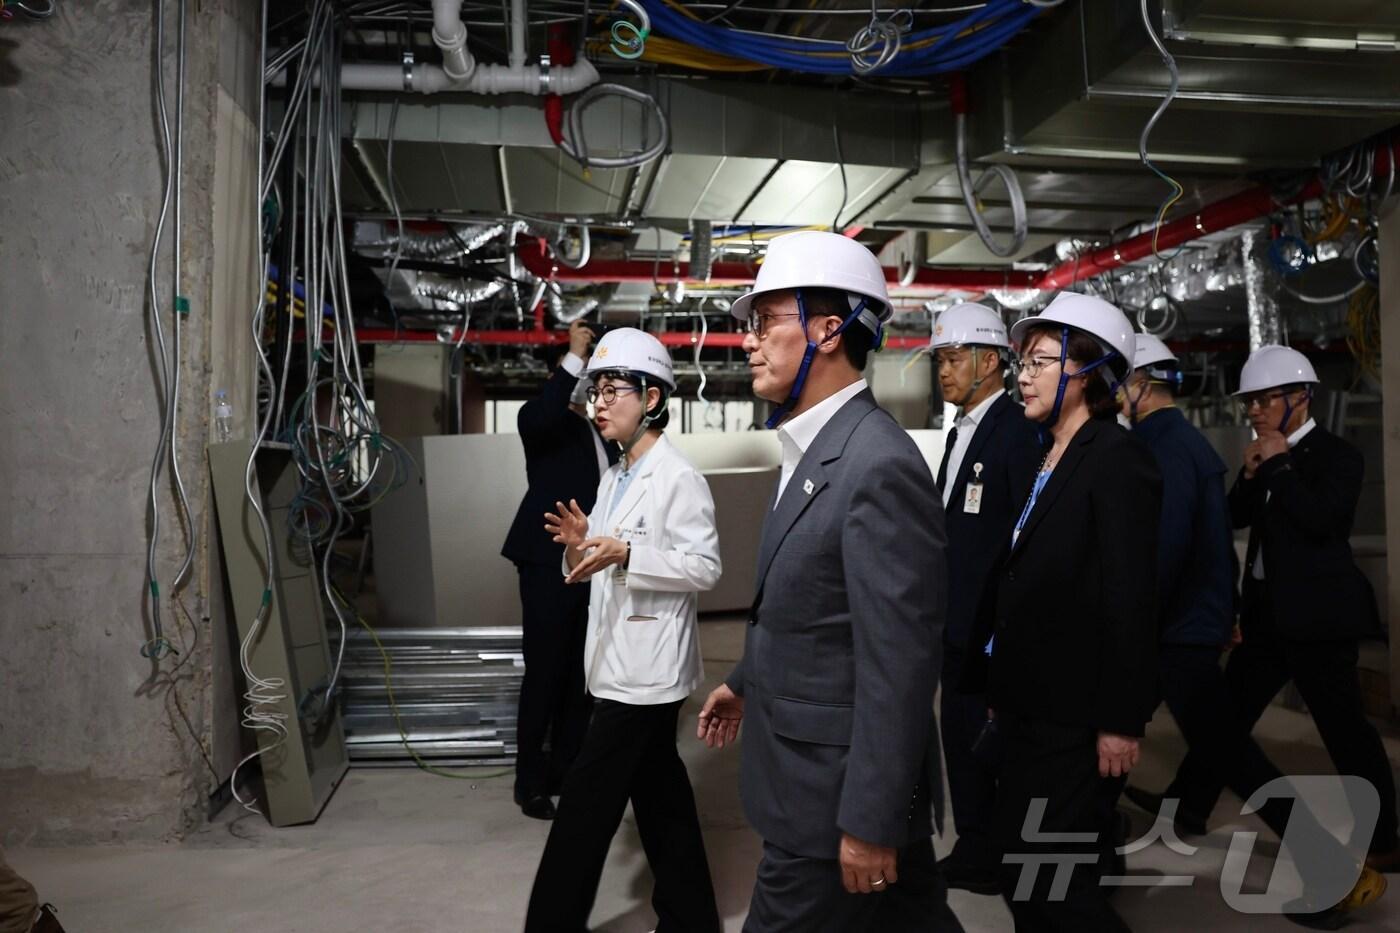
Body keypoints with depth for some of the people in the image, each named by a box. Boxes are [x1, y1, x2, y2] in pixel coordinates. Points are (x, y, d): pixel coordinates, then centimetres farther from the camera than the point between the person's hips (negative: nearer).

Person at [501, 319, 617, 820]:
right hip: (550, 562, -6)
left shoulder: (606, 432, 17)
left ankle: (566, 771, 23)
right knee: (544, 672, -1)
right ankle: (530, 781, 10)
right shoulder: (543, 421, -1)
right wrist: (574, 357, -26)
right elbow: (538, 417, -27)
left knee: (582, 674, 11)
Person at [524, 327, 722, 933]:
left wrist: (625, 553, -26)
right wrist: (581, 543, -2)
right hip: (620, 659, 9)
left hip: (647, 665, -9)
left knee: (588, 798, -2)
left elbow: (705, 567, -18)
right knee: (659, 793, 16)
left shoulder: (678, 478, -13)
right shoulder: (614, 479, 14)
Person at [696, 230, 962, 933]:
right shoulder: (812, 451, 7)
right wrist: (746, 681, 24)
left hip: (837, 793, -8)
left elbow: (899, 662, -24)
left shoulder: (880, 465, -23)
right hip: (814, 768, 9)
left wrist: (871, 823, -20)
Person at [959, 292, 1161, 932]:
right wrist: (1000, 690, 14)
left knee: (1049, 881, -2)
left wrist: (1121, 722, -17)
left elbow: (1131, 600, -17)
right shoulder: (1048, 459, 12)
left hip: (1075, 718, -9)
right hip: (1027, 707, 9)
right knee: (1021, 870, 17)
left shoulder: (1117, 460, -13)